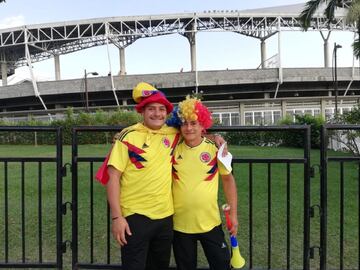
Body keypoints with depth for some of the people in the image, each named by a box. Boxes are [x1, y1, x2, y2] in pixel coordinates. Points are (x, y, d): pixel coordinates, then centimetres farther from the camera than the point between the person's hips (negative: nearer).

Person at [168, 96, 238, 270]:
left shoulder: (215, 148, -8)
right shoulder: (173, 149, -5)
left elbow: (228, 179, 1)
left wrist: (233, 214, 1)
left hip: (210, 222, -1)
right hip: (180, 224, 1)